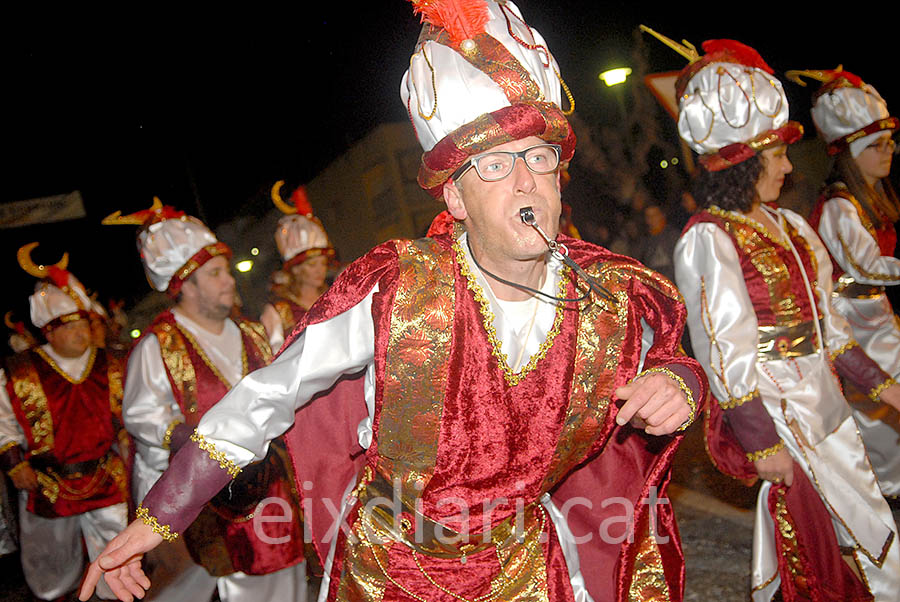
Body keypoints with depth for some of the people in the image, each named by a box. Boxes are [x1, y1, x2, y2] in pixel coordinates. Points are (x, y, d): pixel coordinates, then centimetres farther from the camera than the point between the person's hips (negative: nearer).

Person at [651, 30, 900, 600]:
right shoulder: (708, 238, -15)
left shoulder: (788, 226, 10)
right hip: (774, 415, -8)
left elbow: (824, 318, 17)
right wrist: (762, 442, -18)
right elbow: (725, 352, -18)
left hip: (823, 402, 8)